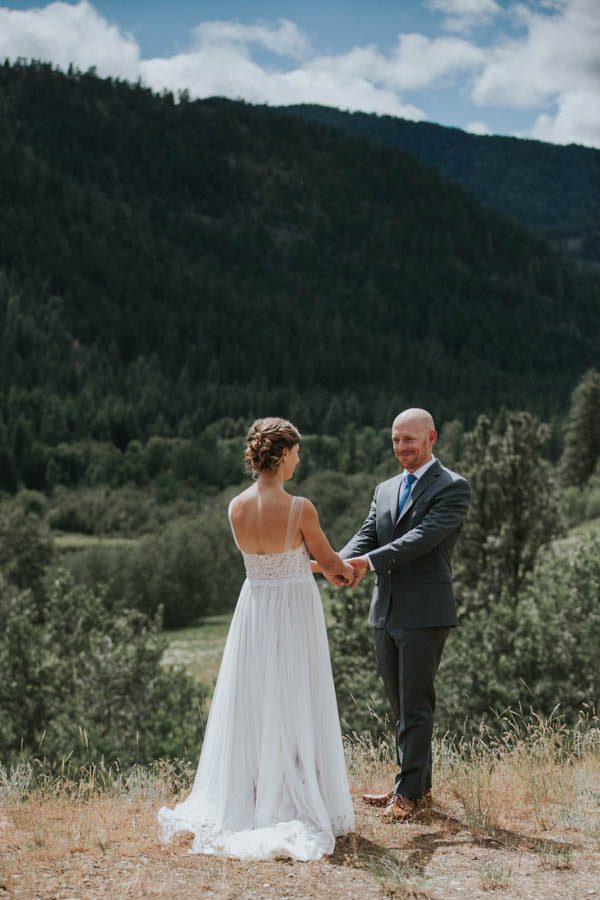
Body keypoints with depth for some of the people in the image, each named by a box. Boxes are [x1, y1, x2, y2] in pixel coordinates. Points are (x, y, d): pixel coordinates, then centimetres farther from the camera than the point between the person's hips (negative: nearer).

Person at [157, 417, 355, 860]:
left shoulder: (236, 507, -4)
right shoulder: (300, 508, -18)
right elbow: (328, 559, -4)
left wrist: (324, 569, 22)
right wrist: (347, 570, 21)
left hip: (254, 608, 4)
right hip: (296, 611, -4)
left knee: (250, 705, 14)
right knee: (295, 707, 7)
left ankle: (244, 801, 23)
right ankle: (296, 804, 15)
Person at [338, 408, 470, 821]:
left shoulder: (452, 488, -6)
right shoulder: (385, 490, 16)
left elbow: (424, 535, -19)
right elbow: (366, 536, 5)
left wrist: (371, 560, -29)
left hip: (425, 613, -7)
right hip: (387, 612, 7)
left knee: (416, 706, -1)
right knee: (402, 705, 15)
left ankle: (409, 791, 7)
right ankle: (419, 783, 27)